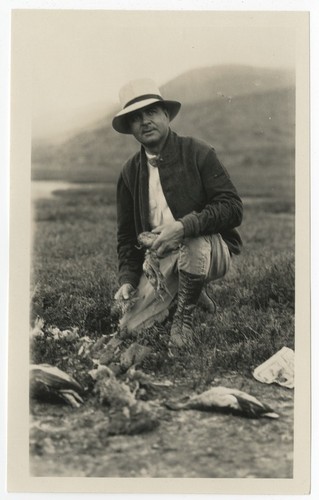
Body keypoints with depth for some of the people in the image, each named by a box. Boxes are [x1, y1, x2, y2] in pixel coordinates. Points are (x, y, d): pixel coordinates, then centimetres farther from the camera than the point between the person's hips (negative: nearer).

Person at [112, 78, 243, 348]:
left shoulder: (198, 153, -7)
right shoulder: (130, 171, 7)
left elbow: (233, 208, -15)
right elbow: (127, 233, 14)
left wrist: (184, 226, -29)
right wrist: (128, 278, 0)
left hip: (212, 249, -4)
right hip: (161, 257, 4)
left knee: (194, 240, -39)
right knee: (135, 327, -14)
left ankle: (185, 315, -11)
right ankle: (192, 292, 16)